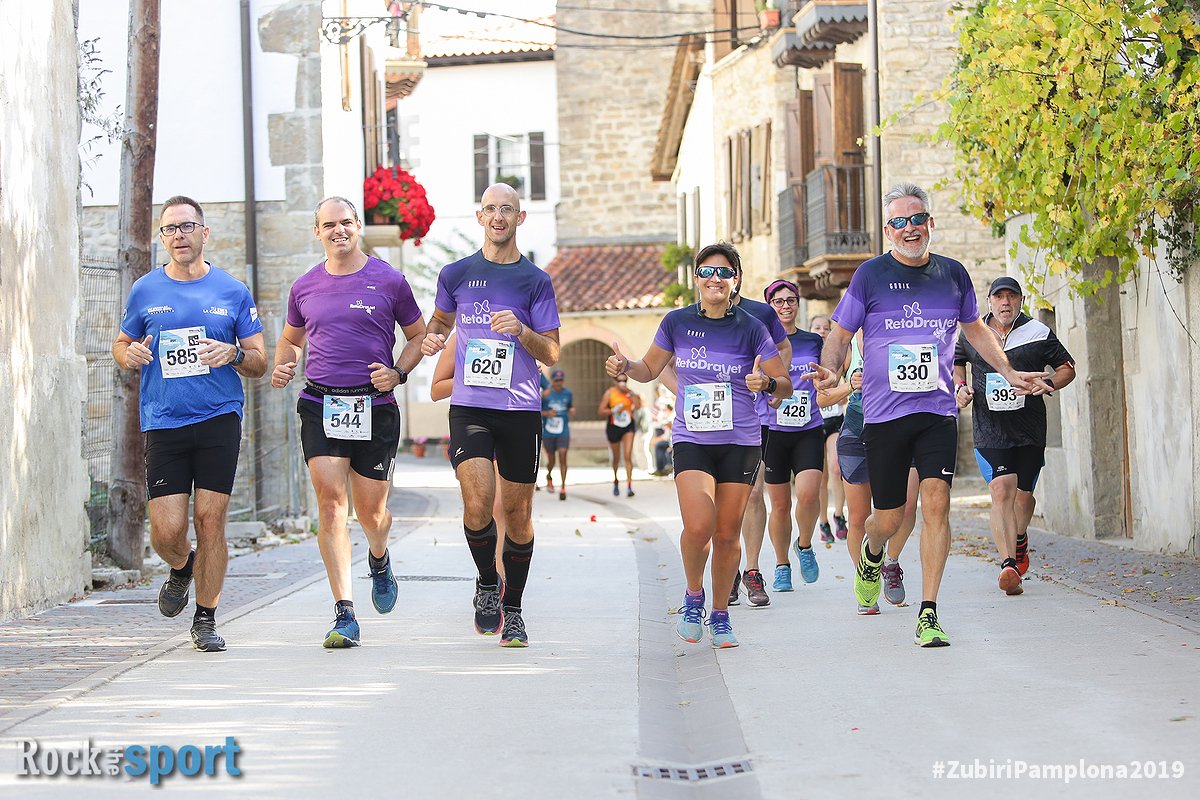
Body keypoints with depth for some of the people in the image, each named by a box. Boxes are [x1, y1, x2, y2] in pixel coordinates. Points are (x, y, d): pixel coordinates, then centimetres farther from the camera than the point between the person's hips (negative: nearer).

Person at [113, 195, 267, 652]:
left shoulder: (232, 292, 6)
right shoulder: (145, 292, 8)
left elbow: (259, 364, 9)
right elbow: (121, 346, 20)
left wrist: (233, 354, -13)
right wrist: (130, 356, -4)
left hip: (219, 419, -1)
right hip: (163, 424, 1)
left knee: (210, 520, -6)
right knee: (167, 530, -6)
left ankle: (206, 619, 9)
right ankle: (181, 569, 30)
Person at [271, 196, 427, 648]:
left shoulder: (388, 281, 3)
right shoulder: (305, 288, 10)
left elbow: (418, 335, 12)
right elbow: (290, 339, 25)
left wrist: (398, 373, -5)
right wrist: (282, 369, 3)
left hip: (375, 408, -1)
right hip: (320, 406, 1)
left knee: (371, 512, 4)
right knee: (330, 501, -13)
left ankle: (379, 560, 42)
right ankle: (344, 613, -13)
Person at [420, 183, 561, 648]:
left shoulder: (535, 281, 3)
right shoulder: (457, 274, 7)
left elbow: (552, 354, 2)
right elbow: (441, 319, 25)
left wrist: (521, 330, -17)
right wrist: (432, 339, 2)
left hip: (521, 411, 0)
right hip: (469, 407, 0)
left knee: (518, 512, 5)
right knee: (478, 501, -19)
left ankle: (512, 609, 19)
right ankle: (487, 584, 6)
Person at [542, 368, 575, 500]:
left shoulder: (568, 394, 2)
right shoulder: (545, 394, -7)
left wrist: (571, 410, -4)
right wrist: (546, 413, -19)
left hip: (563, 432, 1)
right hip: (548, 432, -1)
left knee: (562, 458, -11)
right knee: (551, 460, 9)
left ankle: (563, 487, -9)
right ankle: (549, 477, 42)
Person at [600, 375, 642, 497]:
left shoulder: (630, 393, -1)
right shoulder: (609, 393, -5)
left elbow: (638, 406, -17)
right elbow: (601, 412, -6)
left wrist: (631, 393, -20)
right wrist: (613, 410, -20)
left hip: (628, 427, 0)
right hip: (613, 427, 0)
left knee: (628, 456, -13)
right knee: (616, 458, 13)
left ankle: (629, 486, -14)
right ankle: (616, 481, 37)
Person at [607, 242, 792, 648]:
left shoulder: (751, 328, 0)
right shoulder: (677, 322, 3)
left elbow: (786, 385, 4)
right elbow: (650, 369, 16)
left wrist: (766, 383, -18)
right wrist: (625, 366, -5)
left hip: (740, 442, 0)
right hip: (691, 440, 0)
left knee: (727, 533, 3)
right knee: (698, 526, -19)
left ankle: (720, 615, 22)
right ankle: (693, 595, 8)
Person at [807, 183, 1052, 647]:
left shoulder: (953, 275, 8)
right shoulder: (870, 276, -1)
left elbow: (974, 328, 24)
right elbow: (840, 334, 4)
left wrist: (1010, 373, 18)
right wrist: (830, 371, -16)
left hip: (938, 411, 1)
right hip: (883, 414, -1)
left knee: (936, 503, -14)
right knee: (889, 518, 5)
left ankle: (928, 614, -10)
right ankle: (872, 556, 43)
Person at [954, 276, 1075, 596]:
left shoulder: (1038, 334, 2)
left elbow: (1067, 368, 10)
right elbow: (956, 361, 26)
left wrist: (1046, 383, -10)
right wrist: (960, 386, 6)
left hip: (1029, 429, 1)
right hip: (989, 428, -1)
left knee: (1023, 494, 11)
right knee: (1001, 490, -18)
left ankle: (1019, 541, 45)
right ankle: (1009, 564, -25)